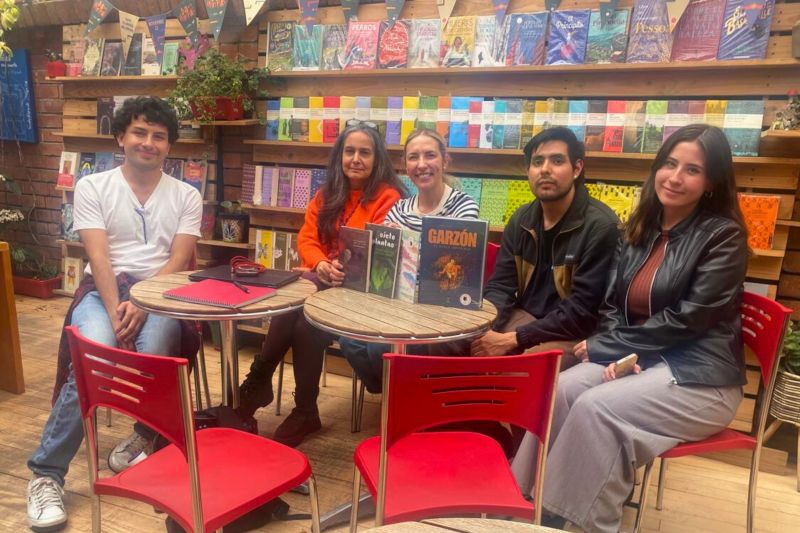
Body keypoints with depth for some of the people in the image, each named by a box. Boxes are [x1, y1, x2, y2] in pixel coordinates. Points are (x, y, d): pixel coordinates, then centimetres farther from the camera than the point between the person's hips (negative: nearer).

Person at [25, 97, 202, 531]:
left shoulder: (186, 196, 9)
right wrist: (116, 312, -19)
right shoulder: (92, 186, 7)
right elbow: (99, 257, -5)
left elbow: (179, 261, -2)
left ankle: (145, 438, 0)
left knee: (152, 355, -31)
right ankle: (46, 473, -13)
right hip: (103, 289, 0)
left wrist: (142, 304, -18)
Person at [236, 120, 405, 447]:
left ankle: (257, 385, -5)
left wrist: (346, 271, -30)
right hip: (321, 281, 5)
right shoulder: (327, 193, 14)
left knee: (305, 324, -27)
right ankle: (258, 385, -11)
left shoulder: (388, 197, -6)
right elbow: (306, 238, 7)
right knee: (287, 309, -27)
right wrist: (320, 265, -14)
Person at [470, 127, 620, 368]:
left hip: (573, 334, -5)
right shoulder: (521, 220, 5)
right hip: (524, 318, 6)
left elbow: (582, 312, -20)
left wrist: (513, 339, -23)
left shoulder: (600, 226, -15)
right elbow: (500, 286, 4)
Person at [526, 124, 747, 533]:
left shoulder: (724, 236, -8)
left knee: (595, 407, -27)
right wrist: (616, 355, -12)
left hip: (700, 376, -5)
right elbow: (611, 304, 8)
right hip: (638, 360, 5)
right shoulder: (641, 229, 10)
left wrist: (603, 347, -14)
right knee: (562, 388, -22)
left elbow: (685, 319, -16)